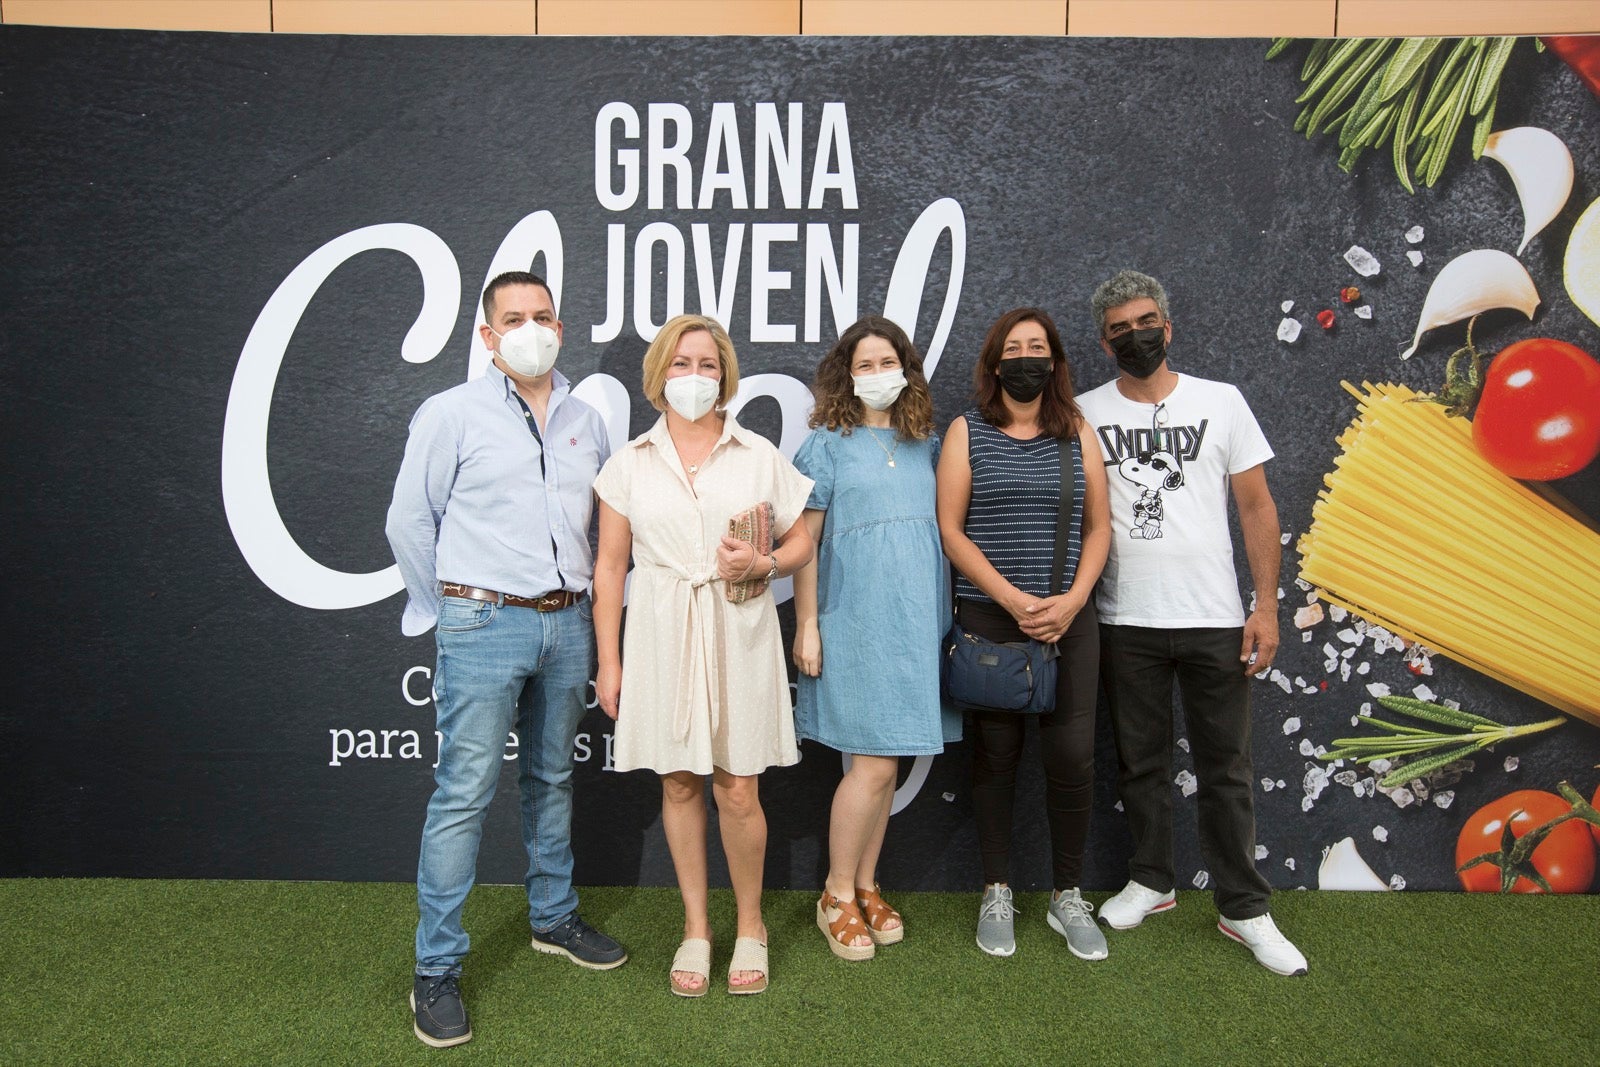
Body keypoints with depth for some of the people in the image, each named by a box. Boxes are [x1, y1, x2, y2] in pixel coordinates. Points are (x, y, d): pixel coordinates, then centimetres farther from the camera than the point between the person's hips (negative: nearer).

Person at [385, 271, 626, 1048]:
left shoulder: (585, 422, 10)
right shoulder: (451, 414, -4)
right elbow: (409, 522, 0)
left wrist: (588, 601, 12)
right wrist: (447, 611, 4)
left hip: (567, 625, 5)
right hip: (485, 626, -5)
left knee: (552, 779, 17)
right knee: (464, 794, -4)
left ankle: (554, 918, 33)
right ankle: (437, 970, 8)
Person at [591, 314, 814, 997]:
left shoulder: (759, 455, 6)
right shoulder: (629, 463, 5)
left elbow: (801, 543, 11)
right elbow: (609, 566, 5)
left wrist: (763, 563, -11)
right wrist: (608, 660, 0)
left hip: (738, 633, -1)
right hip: (661, 634, 1)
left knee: (738, 790, 0)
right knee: (678, 784, 8)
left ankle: (750, 925, 23)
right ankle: (695, 927, 26)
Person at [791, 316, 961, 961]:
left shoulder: (927, 445, 12)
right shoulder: (828, 444, -1)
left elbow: (948, 529, 15)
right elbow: (803, 542, -4)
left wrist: (946, 619, 10)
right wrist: (807, 624, -9)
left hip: (917, 620, 5)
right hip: (855, 621, -4)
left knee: (884, 761, 11)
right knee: (874, 764, -5)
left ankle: (866, 886, 25)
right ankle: (837, 896, 13)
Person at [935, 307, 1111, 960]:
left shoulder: (1077, 432, 10)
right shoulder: (968, 432, 3)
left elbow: (1098, 527, 9)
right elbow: (950, 529, -3)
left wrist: (1072, 600, -7)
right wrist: (1014, 599, -12)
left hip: (1069, 619, 2)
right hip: (989, 618, -1)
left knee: (1072, 756, 0)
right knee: (996, 754, 6)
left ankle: (1068, 898, 18)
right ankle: (997, 894, 21)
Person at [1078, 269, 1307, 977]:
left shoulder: (1221, 402, 3)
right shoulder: (1085, 415, 3)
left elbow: (1256, 506, 3)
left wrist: (1267, 605, -4)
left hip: (1214, 620, 0)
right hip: (1126, 623, 1)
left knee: (1226, 768, 7)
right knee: (1140, 762, 13)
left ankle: (1244, 908, 20)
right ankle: (1151, 882, 30)